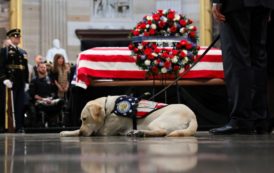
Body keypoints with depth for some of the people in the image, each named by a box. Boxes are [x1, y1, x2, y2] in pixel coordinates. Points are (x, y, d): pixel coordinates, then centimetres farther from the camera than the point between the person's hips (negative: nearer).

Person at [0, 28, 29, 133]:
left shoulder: (23, 52, 18)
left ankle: (19, 127, 7)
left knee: (20, 106, 4)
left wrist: (26, 82, 12)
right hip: (10, 82, -5)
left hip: (21, 83, 5)